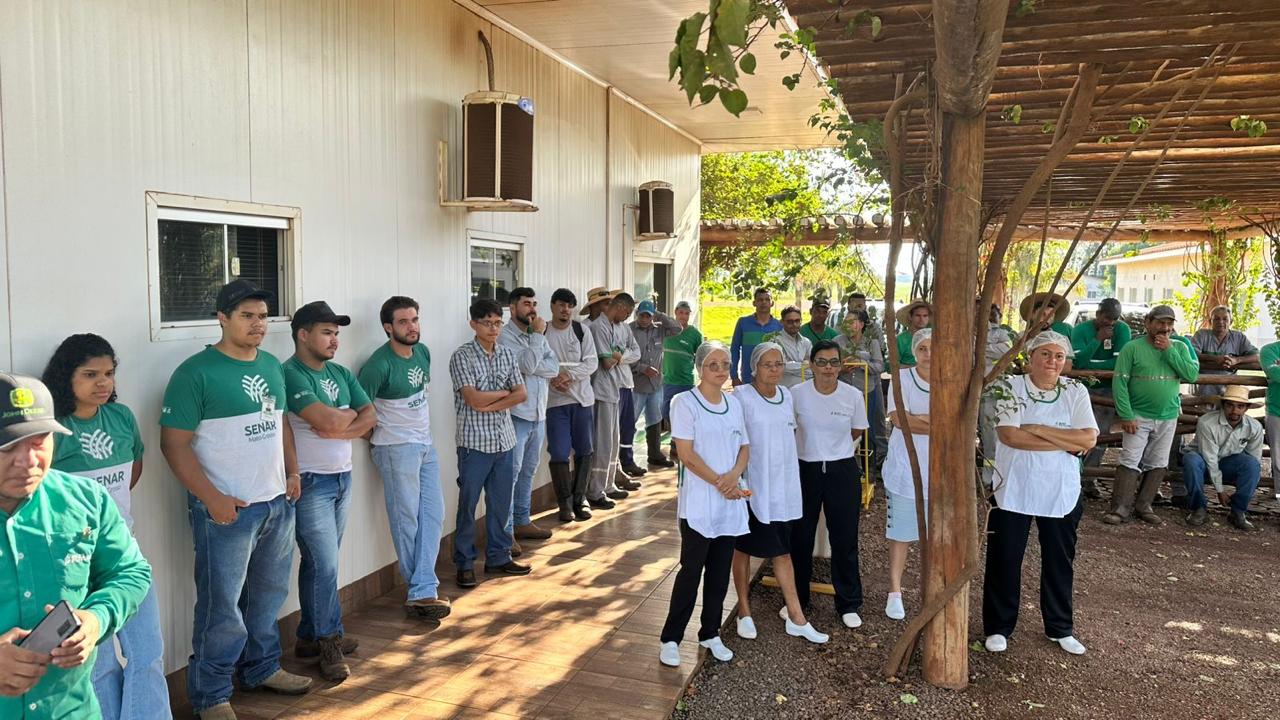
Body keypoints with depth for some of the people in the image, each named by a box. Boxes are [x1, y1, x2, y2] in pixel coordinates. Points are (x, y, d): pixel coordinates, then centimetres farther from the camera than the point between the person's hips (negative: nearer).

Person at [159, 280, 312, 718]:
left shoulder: (272, 366, 10)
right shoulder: (197, 372, -12)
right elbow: (174, 443, -14)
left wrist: (292, 472, 9)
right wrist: (212, 498, -18)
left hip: (278, 503, 7)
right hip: (227, 509, -7)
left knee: (269, 595, 19)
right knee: (222, 607, 2)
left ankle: (262, 668, 37)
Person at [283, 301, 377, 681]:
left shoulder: (341, 373, 11)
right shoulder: (290, 375, -14)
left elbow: (370, 418, 4)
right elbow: (328, 420, -25)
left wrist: (336, 427, -13)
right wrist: (350, 413, -4)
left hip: (342, 478, 7)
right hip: (310, 482, -7)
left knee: (321, 562, 14)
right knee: (325, 565, -4)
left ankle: (310, 636, 24)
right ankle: (329, 642, 9)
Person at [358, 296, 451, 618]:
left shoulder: (422, 351, 4)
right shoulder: (380, 364, -19)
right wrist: (376, 438, -3)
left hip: (425, 444, 8)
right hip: (397, 449, -8)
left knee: (433, 515, 4)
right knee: (407, 519, 1)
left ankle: (422, 591, 7)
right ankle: (421, 589, 13)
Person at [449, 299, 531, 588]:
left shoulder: (508, 355, 8)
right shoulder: (462, 356, -8)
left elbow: (522, 394, -1)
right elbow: (473, 399, -17)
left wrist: (490, 405, -12)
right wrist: (505, 392, -4)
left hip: (504, 440, 5)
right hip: (474, 442, -5)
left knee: (501, 503, 12)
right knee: (468, 504, 4)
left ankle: (498, 557, 25)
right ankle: (464, 564, 15)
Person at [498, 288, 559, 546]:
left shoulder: (537, 335, 13)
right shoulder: (505, 336, -11)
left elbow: (554, 368, 3)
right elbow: (528, 365, -22)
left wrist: (534, 368, -14)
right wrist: (538, 335, -13)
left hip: (539, 414, 8)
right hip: (516, 415, -8)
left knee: (528, 471, 16)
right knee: (511, 473, -5)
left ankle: (522, 522, 27)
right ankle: (506, 532, 1)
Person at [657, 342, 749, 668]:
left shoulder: (734, 403, 10)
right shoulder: (684, 402, -8)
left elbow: (744, 447, 10)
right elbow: (687, 454, -12)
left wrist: (734, 475, -10)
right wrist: (719, 483, -14)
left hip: (731, 501, 5)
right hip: (698, 502, -5)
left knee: (720, 571, 12)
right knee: (691, 570, -1)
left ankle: (710, 634, 26)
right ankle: (671, 638, 11)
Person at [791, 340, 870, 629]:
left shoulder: (853, 396, -6)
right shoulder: (797, 394, -8)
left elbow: (856, 433, 9)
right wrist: (812, 448, 9)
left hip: (843, 472, 0)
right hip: (805, 470, 0)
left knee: (845, 539, 6)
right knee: (800, 537, 10)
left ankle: (849, 604, 22)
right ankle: (797, 599, 28)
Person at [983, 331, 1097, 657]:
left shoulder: (1076, 392, 0)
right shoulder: (1010, 387, -8)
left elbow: (1089, 438, -10)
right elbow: (1009, 435, -19)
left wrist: (1038, 429, -17)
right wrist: (1066, 443, -16)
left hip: (1062, 492, 3)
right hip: (1014, 490, -2)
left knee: (1060, 561, 15)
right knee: (1004, 559, 6)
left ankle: (1060, 628, 33)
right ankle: (998, 627, 22)